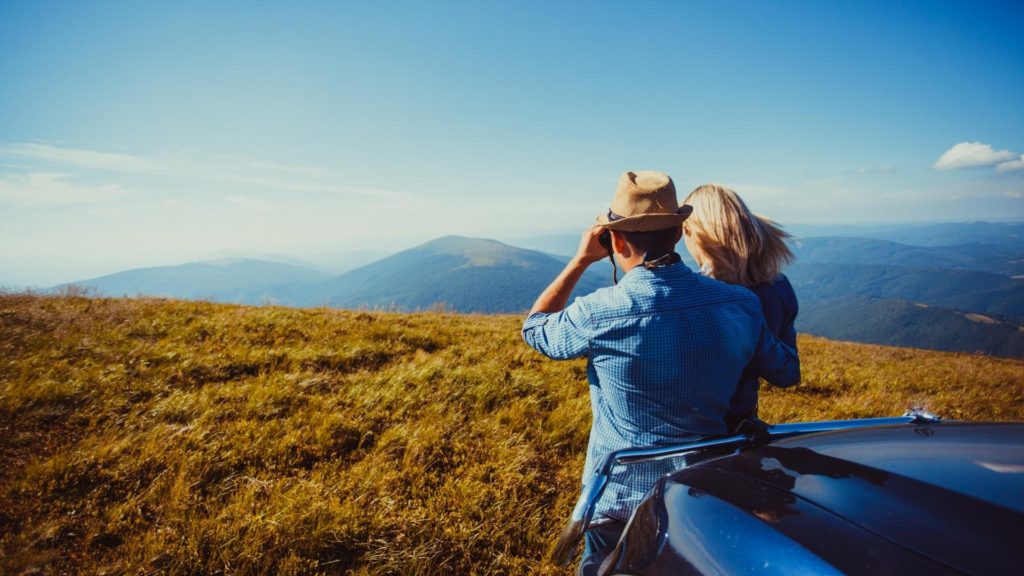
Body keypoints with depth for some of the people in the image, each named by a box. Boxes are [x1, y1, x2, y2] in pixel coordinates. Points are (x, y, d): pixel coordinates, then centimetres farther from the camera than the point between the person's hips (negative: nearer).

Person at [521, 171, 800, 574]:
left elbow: (534, 328, -3)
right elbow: (787, 373, 4)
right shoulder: (739, 305, -14)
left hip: (620, 498, -3)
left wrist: (580, 260, -1)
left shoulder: (598, 314, -25)